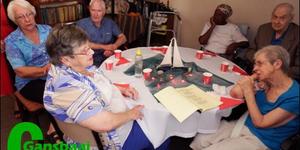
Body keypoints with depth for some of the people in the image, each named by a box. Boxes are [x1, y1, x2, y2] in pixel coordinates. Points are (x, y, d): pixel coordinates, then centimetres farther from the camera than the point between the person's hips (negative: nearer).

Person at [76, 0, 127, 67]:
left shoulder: (110, 22, 9)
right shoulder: (81, 24, -2)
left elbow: (123, 38, 9)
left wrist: (113, 48, -10)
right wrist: (104, 47, -11)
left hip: (108, 57, 4)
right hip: (91, 60, -4)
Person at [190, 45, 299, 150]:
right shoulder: (265, 83, -3)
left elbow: (260, 122, -19)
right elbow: (234, 94, -4)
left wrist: (248, 90, -23)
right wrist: (254, 76, -12)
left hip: (261, 141, -6)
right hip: (244, 126, 6)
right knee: (199, 140, -7)